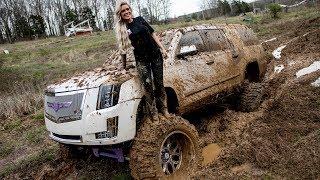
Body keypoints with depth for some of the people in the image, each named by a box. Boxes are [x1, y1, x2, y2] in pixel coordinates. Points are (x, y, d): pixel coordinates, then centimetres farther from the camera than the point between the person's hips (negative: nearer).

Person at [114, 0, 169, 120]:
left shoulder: (139, 20, 5)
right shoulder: (121, 29, -1)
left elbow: (152, 33, 8)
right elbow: (123, 48, 3)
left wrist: (162, 48, 1)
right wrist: (123, 67, 5)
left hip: (155, 54, 2)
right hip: (141, 59, -2)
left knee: (159, 83, 8)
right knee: (148, 85, -5)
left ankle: (163, 107, 23)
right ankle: (153, 112, 11)